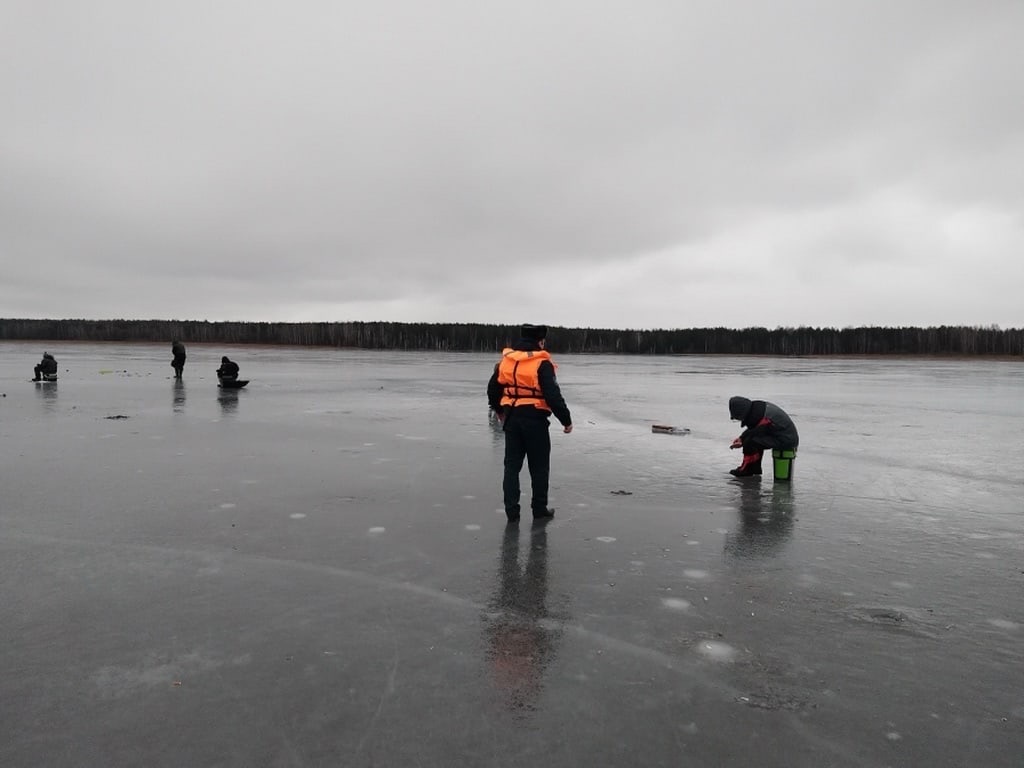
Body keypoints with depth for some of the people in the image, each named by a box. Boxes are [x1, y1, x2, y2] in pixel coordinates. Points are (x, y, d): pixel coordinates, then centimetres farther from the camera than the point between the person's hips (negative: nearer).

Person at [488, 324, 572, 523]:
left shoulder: (505, 360, 6)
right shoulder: (542, 363, -13)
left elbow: (492, 389, 15)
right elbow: (553, 395, -19)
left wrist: (499, 411, 30)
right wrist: (566, 419, -9)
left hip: (511, 419, 5)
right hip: (535, 420, -5)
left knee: (512, 465, 11)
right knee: (539, 467, 9)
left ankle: (511, 510, 11)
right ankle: (539, 510, 17)